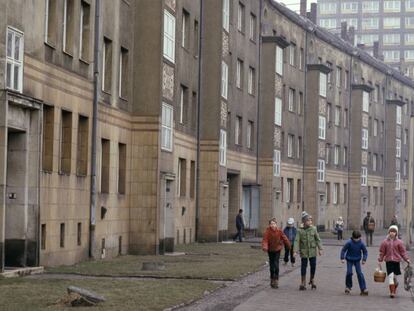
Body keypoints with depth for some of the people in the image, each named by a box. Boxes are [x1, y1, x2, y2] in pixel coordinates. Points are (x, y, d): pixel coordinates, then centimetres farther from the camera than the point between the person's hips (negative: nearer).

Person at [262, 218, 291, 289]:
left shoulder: (279, 231, -13)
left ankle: (276, 280, -9)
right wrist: (264, 247, -43)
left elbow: (285, 239, -2)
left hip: (277, 249, -1)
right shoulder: (267, 232, -16)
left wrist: (289, 246, 7)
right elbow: (265, 240, -24)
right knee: (271, 266, 10)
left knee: (276, 265, -13)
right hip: (270, 250, 1)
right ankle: (272, 279, 27)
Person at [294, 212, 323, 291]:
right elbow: (296, 241, -8)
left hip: (312, 251, 2)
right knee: (303, 266, 2)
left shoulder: (313, 229, 1)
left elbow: (318, 239, 6)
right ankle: (303, 283, 12)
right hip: (304, 252, -2)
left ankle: (312, 280, 27)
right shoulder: (300, 231, -5)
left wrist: (320, 249, 2)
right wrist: (295, 251, -16)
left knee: (313, 266, 6)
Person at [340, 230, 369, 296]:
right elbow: (343, 250, -9)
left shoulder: (361, 243, -12)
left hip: (357, 260, 1)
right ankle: (348, 287, 15)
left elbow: (365, 252, 0)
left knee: (359, 273, -7)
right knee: (349, 272, -9)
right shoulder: (349, 242, -18)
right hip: (349, 260, -1)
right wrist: (342, 258, -15)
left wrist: (364, 259, -11)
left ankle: (363, 289, -6)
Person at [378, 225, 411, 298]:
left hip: (396, 261, 0)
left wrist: (406, 259, -5)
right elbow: (382, 252, 7)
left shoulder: (399, 242, 0)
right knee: (390, 276, -10)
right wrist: (380, 260, 3)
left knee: (394, 276, 8)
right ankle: (392, 292, -10)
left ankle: (395, 289, 34)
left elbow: (403, 251, 3)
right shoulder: (385, 242, 2)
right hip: (388, 261, 0)